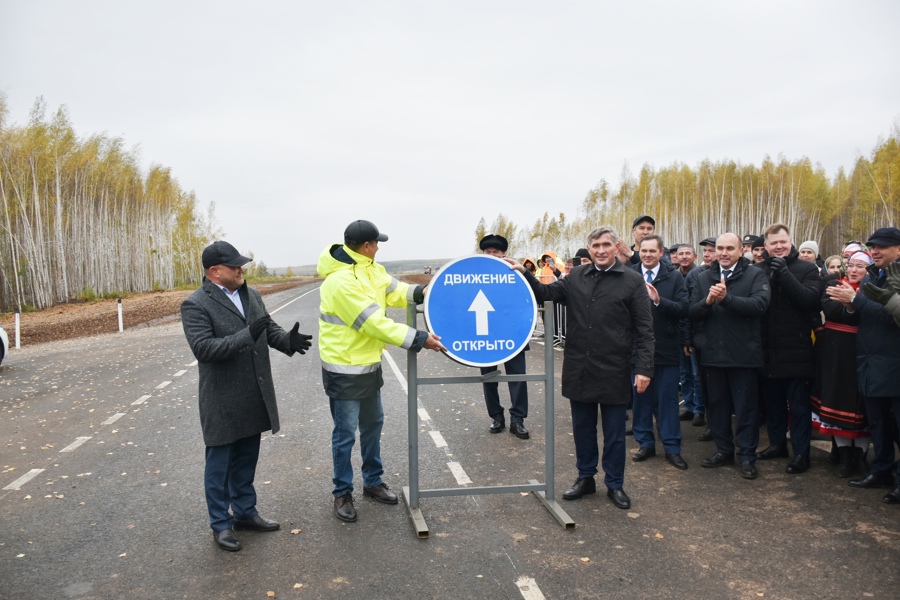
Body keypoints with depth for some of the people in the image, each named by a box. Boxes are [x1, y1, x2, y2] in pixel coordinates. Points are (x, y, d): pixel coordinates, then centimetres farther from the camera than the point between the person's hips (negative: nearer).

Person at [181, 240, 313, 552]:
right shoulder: (196, 305, -14)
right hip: (222, 402, -6)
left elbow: (270, 329, 10)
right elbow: (203, 348, -23)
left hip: (254, 398, 7)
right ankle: (221, 524, 24)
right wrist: (247, 335, -31)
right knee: (220, 464, 9)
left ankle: (245, 511, 36)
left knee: (246, 459, 20)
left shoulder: (251, 296, 8)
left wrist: (288, 340, -12)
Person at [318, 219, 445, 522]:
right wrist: (419, 340, -25)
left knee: (372, 424, 19)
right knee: (345, 434, 4)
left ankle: (373, 481, 36)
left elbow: (392, 290, 3)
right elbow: (376, 323, -28)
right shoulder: (340, 281, -27)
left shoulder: (369, 268, 3)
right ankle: (342, 493, 22)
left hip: (369, 364, 9)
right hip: (345, 370, -9)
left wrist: (423, 292, -16)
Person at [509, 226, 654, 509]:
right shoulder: (576, 277, 5)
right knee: (582, 428, 16)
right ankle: (585, 478, 32)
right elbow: (546, 293, 4)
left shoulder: (632, 281, -5)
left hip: (613, 370, -3)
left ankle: (615, 484, 26)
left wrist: (644, 368, -12)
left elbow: (644, 329, -6)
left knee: (614, 431, 10)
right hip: (578, 368, 3)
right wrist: (524, 274, -13)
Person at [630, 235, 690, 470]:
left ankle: (672, 448, 16)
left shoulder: (674, 277, 1)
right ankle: (645, 443, 23)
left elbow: (683, 309, -10)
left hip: (666, 347, -1)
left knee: (668, 399, 6)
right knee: (640, 396, 10)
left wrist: (658, 300, -23)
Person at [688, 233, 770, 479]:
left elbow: (759, 304, -20)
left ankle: (747, 456, 17)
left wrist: (726, 298, -31)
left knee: (745, 407, 5)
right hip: (713, 353, 4)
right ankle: (724, 450, 28)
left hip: (743, 354, -4)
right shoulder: (703, 278, 8)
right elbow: (692, 313, -1)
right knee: (716, 404, 14)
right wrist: (707, 301, -21)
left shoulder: (755, 276, -3)